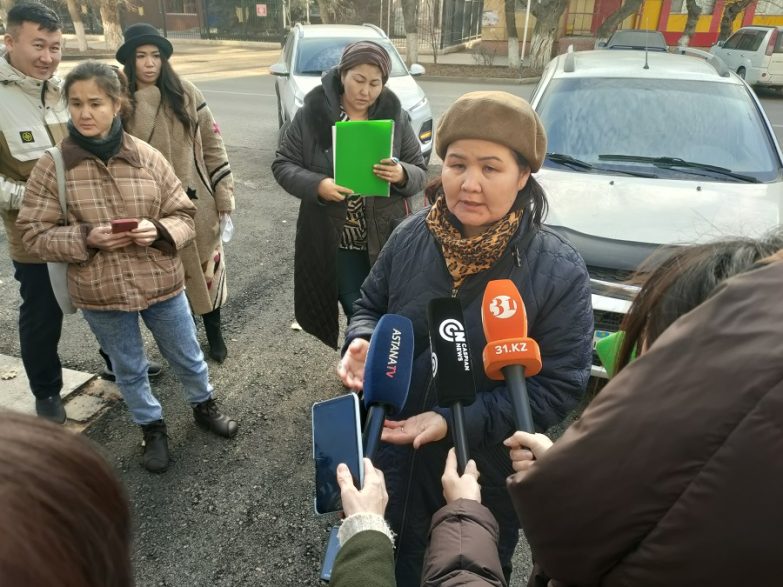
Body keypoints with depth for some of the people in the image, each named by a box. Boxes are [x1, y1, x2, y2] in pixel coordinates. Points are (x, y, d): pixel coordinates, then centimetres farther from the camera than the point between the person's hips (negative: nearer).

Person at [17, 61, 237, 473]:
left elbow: (184, 215, -1)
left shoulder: (148, 157, -7)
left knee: (187, 356, 19)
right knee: (129, 369, 18)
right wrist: (86, 238, -20)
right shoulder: (51, 167, -8)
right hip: (99, 292, 0)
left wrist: (160, 231, -22)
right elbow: (34, 233, -4)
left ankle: (204, 406, 47)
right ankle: (152, 428, 42)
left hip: (161, 282, 1)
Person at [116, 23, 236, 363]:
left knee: (207, 267, 9)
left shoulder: (185, 93, -2)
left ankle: (214, 334, 29)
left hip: (196, 201, 1)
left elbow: (212, 143, 0)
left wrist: (224, 193, -3)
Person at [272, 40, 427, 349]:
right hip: (334, 243, -1)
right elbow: (282, 164, -2)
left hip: (385, 240, 1)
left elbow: (420, 173, 3)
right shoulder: (312, 114, -5)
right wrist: (316, 185, -21)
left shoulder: (396, 117, -1)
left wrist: (402, 175, -21)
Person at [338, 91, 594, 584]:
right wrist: (362, 344, -19)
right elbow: (371, 306, 4)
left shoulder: (560, 271, -22)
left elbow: (559, 386, -20)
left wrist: (456, 421, -28)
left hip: (487, 477, -2)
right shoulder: (411, 237, -11)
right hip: (396, 459, 3)